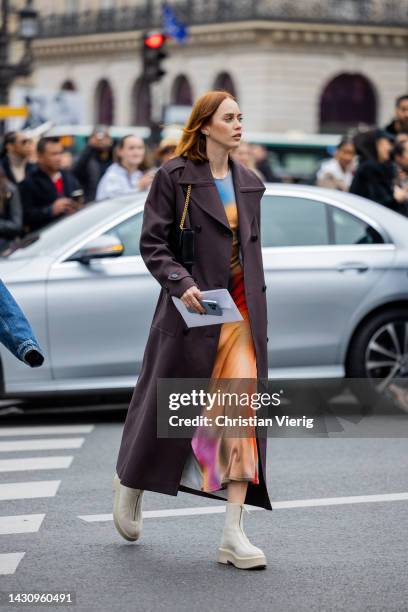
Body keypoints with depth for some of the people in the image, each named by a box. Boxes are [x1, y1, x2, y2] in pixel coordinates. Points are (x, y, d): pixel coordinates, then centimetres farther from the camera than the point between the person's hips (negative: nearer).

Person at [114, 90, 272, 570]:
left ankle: (233, 536, -8)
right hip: (194, 306, -4)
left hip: (242, 310, 4)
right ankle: (129, 482, 37)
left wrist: (258, 306, 16)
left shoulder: (249, 183, 13)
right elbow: (152, 243, -5)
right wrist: (181, 283, -19)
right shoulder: (174, 176, -3)